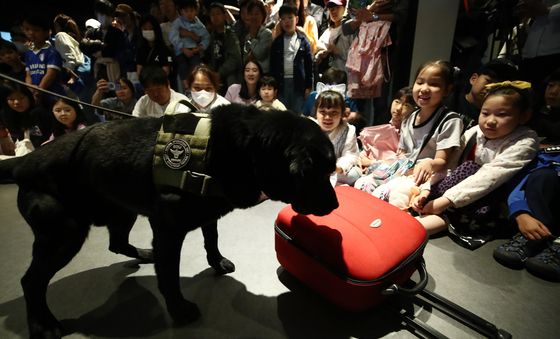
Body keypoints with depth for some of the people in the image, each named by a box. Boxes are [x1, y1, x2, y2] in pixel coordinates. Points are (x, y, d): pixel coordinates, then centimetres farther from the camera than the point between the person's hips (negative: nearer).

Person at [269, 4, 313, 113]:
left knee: (297, 114, 5)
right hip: (281, 83, 1)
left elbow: (309, 64, 3)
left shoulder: (303, 41, 5)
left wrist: (308, 86, -2)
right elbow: (272, 65, 8)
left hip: (298, 83, -1)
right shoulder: (277, 42, 9)